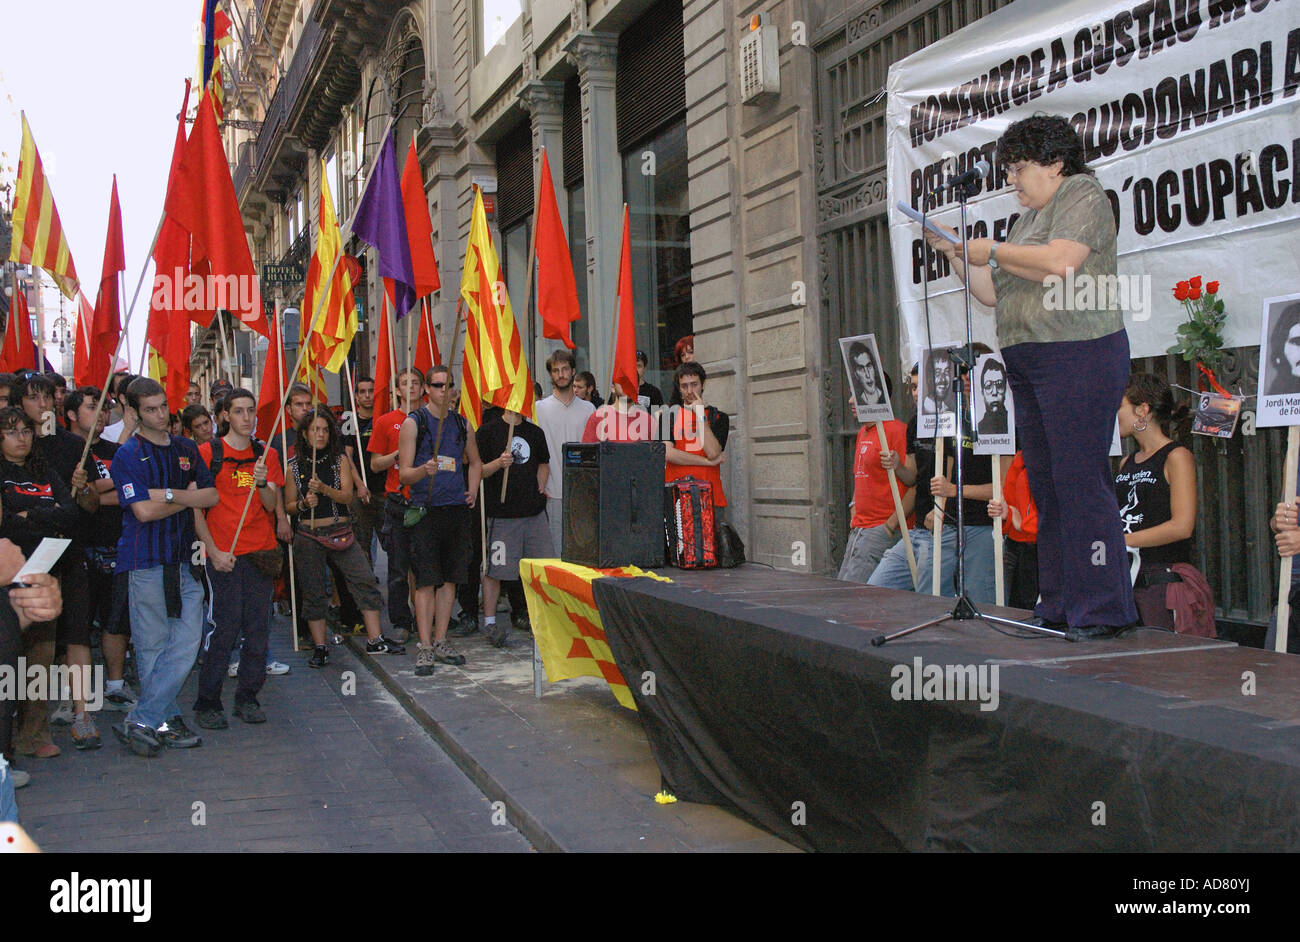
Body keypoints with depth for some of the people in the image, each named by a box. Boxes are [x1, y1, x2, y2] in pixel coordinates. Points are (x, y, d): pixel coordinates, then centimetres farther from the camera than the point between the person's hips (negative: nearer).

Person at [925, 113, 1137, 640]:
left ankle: (1102, 610, -9)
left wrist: (991, 252, -7)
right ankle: (1059, 607, 11)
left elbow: (1058, 264, -18)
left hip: (1078, 357, -9)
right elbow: (995, 295, 23)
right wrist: (953, 253, 13)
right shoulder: (1030, 217, 25)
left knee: (1081, 482, -12)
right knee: (1046, 487, 7)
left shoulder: (1082, 195, -1)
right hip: (1029, 368, 9)